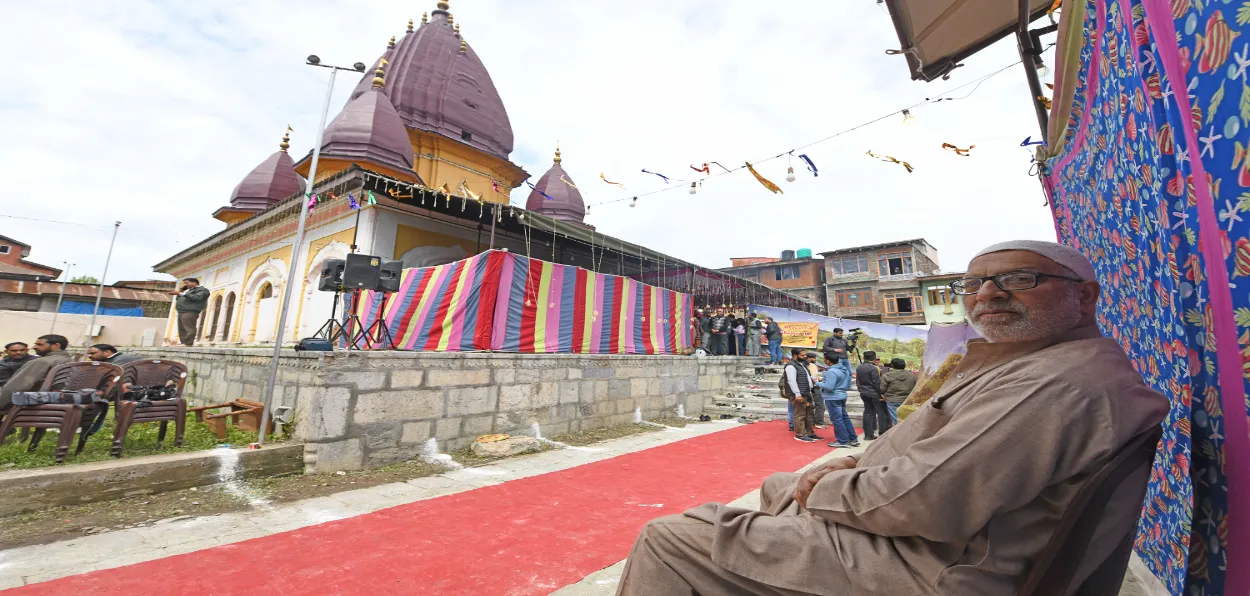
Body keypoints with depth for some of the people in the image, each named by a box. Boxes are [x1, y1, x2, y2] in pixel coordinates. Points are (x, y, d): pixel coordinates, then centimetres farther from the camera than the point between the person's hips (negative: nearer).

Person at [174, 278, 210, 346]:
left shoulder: (202, 290, 2)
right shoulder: (187, 290, 32)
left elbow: (198, 298, -17)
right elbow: (179, 300, 33)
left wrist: (182, 294, -15)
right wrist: (180, 292, 18)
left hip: (190, 312, -10)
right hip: (181, 312, 10)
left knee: (189, 330, -15)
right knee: (181, 330, 5)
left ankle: (188, 344, -20)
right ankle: (183, 343, 4)